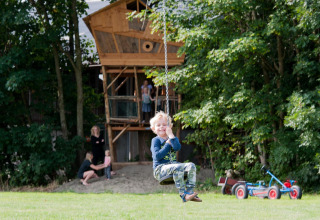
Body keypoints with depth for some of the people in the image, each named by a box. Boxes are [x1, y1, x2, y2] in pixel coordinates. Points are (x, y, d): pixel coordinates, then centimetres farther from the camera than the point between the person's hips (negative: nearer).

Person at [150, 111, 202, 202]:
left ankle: (190, 191, -24)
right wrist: (167, 144, -8)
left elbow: (177, 148, -10)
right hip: (160, 169, -6)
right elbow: (157, 156, -15)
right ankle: (183, 194, -37)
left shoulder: (173, 139, 16)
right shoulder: (155, 140, 2)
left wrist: (170, 135, -10)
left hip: (173, 165, 6)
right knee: (177, 168, -35)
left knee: (191, 166, -17)